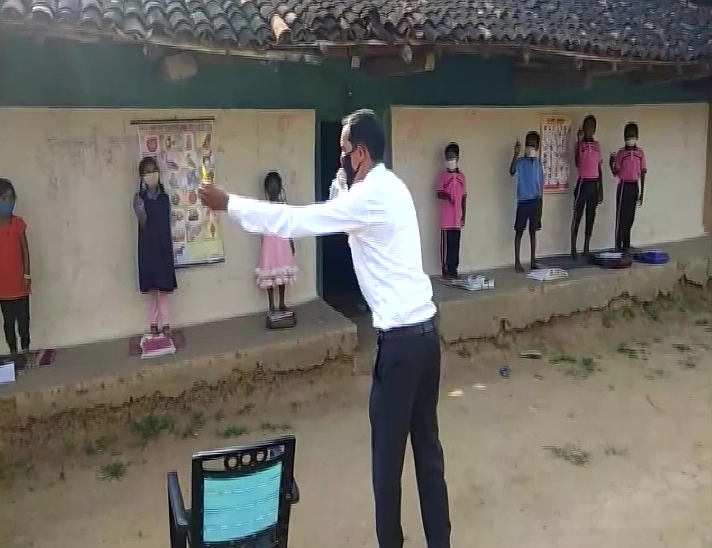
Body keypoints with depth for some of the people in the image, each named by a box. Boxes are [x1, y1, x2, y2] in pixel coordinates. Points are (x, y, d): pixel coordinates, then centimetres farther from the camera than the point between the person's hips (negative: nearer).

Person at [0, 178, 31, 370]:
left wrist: (27, 275, -3)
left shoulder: (19, 223, 0)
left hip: (19, 281, 1)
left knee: (23, 318, 6)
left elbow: (25, 250, 3)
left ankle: (25, 351, 17)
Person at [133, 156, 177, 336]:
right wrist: (141, 210, -32)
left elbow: (167, 224, 7)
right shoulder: (139, 198, -4)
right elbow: (143, 225, -12)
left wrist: (170, 248, 6)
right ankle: (153, 323, 13)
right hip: (148, 245, -2)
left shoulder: (164, 197, 4)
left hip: (163, 245, 2)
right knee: (151, 286, 3)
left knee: (164, 285, 3)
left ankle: (165, 322, 9)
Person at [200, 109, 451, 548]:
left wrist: (228, 204, -8)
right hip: (425, 332, 10)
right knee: (427, 444, 17)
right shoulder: (389, 188, 13)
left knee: (388, 451, 6)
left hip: (401, 338, -9)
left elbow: (293, 221, -14)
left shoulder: (370, 197, -16)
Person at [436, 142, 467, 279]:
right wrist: (446, 195, -27)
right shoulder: (442, 175, -1)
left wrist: (463, 216, 8)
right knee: (446, 245, -3)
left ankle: (454, 270, 13)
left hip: (457, 218, 4)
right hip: (446, 218, -4)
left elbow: (464, 198, 12)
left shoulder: (461, 176, 11)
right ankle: (446, 271, 3)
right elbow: (439, 194, -4)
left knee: (455, 245, 7)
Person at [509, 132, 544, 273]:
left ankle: (533, 261, 16)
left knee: (533, 231, 10)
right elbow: (512, 172, -26)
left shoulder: (538, 163, 10)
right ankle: (517, 262, 5)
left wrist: (541, 202, 11)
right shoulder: (520, 161, -4)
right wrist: (516, 154, -36)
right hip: (523, 201, -4)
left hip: (535, 201, 4)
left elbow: (541, 183, 14)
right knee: (519, 231, 1)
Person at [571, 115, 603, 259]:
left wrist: (601, 189, 11)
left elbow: (599, 168, 15)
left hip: (594, 184, 5)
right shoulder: (579, 143, -4)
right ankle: (573, 248, 1)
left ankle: (586, 248, 14)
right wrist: (579, 141, -24)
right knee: (577, 216, -3)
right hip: (583, 183, -5)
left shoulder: (597, 145, 12)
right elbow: (577, 163, -21)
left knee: (591, 217, 8)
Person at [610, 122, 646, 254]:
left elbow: (642, 173, 8)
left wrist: (642, 193, 5)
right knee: (621, 216, -4)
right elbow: (616, 173, -1)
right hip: (624, 186, -3)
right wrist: (611, 163, -21)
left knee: (630, 217, 8)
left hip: (634, 187, 3)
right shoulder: (621, 152, -1)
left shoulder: (640, 152, 5)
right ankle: (618, 247, 0)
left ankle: (626, 246, 15)